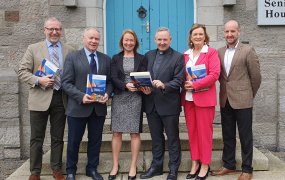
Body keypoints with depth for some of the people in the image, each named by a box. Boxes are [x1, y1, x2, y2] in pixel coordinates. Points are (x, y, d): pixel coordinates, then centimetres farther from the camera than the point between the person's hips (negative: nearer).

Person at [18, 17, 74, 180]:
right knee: (37, 138, 6)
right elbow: (23, 72, 1)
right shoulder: (33, 49, 5)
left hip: (61, 99, 2)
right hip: (40, 99, -1)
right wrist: (38, 81, -15)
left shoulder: (69, 51, 9)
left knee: (58, 137, 11)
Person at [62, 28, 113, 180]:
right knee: (74, 141, 8)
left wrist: (107, 94, -10)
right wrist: (81, 96, -19)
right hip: (78, 107, -3)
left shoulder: (106, 59, 10)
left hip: (99, 108, 3)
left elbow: (110, 81, 10)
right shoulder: (72, 58, -1)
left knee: (95, 140, 13)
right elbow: (66, 83, -7)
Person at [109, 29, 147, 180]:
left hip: (135, 98, -1)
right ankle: (115, 166, 15)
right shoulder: (115, 58, 11)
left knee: (135, 133, 1)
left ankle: (133, 167, 13)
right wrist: (126, 86, -18)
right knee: (116, 132, 2)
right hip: (119, 98, 1)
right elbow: (113, 78, 0)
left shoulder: (141, 59, 10)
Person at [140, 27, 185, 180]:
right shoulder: (148, 56, 11)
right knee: (156, 137, 17)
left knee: (172, 138, 6)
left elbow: (179, 81, -11)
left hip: (169, 104, -5)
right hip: (151, 104, 5)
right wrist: (144, 88, -8)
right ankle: (156, 166, 31)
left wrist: (163, 85, -27)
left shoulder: (178, 57, -4)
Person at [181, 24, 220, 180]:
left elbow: (214, 74, -10)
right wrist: (185, 84, -4)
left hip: (204, 97, -4)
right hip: (188, 97, 5)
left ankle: (204, 166, 11)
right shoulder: (185, 54, 15)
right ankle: (195, 163, 18)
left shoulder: (211, 52, 0)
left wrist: (195, 85, -16)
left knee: (204, 131, 0)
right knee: (191, 131, 7)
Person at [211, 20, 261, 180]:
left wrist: (250, 96, 2)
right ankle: (229, 166, 28)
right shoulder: (220, 52, 9)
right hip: (225, 100, 5)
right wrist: (224, 91, 7)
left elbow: (256, 76, -4)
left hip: (242, 101, -5)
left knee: (245, 137, 5)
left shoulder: (248, 50, -5)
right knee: (228, 135, 14)